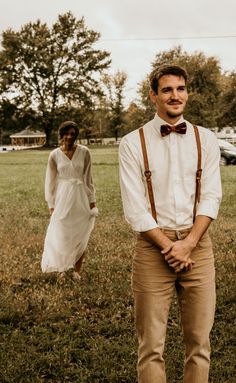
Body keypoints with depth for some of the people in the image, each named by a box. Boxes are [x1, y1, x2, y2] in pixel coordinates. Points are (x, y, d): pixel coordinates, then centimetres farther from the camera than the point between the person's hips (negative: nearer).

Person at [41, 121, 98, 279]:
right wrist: (51, 204, 2)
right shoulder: (55, 155, -4)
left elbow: (88, 178, 2)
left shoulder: (84, 152, -4)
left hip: (81, 197, 0)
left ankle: (77, 270, 18)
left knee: (81, 236, 5)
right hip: (63, 198, 0)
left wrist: (92, 200, 2)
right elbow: (51, 181, 3)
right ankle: (63, 269, 21)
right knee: (62, 236, 4)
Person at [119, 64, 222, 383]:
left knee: (199, 340, 9)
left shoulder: (206, 140, 7)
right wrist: (169, 247, -11)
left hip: (198, 245, 2)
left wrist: (188, 244, -11)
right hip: (153, 247, -2)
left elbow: (211, 197, 1)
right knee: (151, 344, 4)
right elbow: (135, 208, -6)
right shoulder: (133, 143, -1)